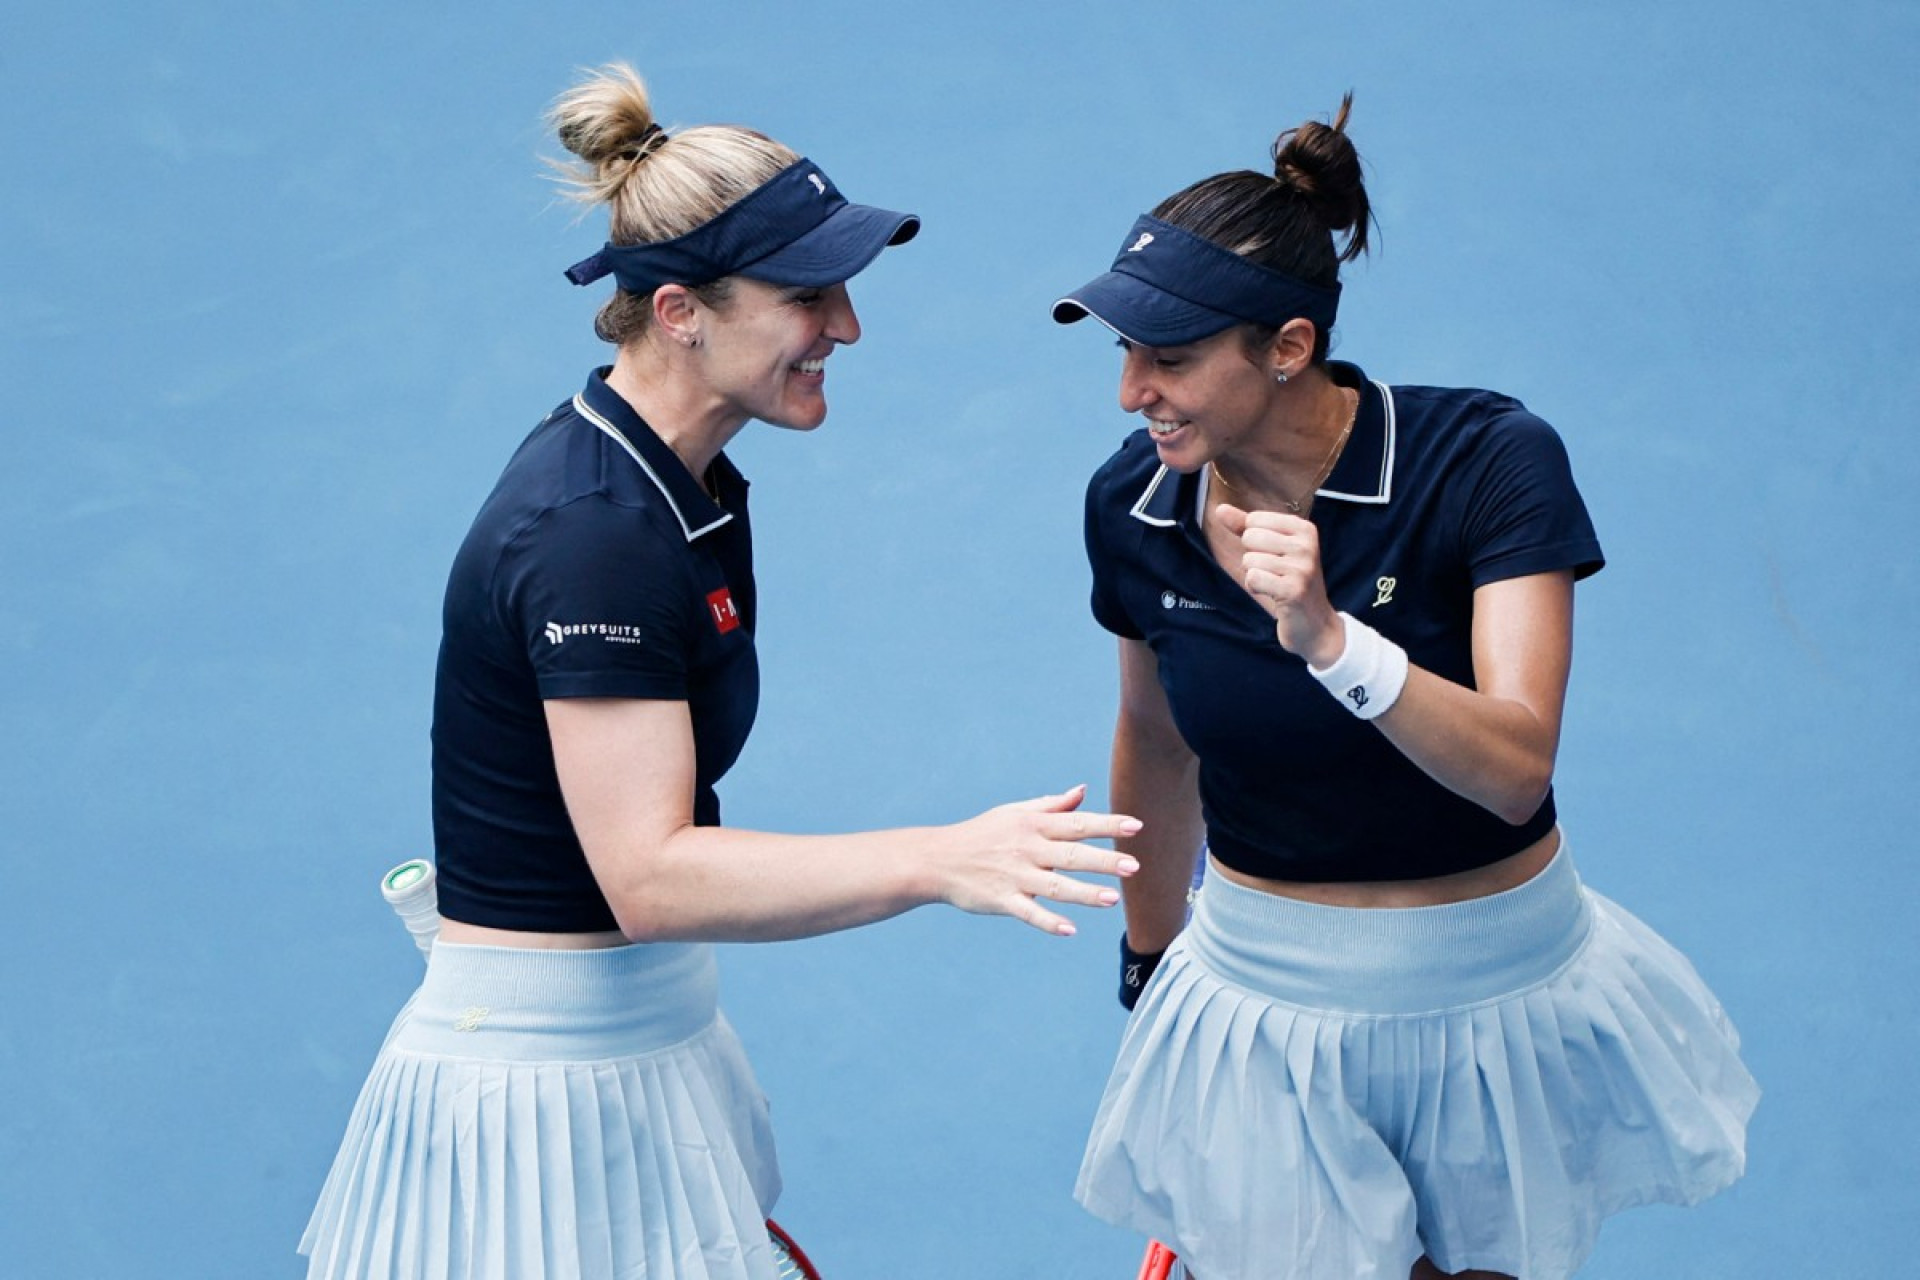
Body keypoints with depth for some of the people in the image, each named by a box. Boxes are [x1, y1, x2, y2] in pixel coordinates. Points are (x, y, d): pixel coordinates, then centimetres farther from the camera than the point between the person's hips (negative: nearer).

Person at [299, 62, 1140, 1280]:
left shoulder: (688, 482, 6)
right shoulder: (594, 531, -24)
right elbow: (649, 877, -29)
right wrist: (942, 861, -34)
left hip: (653, 1033, 9)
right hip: (543, 1076, -9)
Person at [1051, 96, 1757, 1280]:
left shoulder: (1487, 460, -20)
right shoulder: (1133, 505, -9)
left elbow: (1516, 768, -29)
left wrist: (1330, 639, -44)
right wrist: (1149, 959, 22)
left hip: (1490, 991, -2)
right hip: (1267, 994, 2)